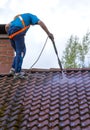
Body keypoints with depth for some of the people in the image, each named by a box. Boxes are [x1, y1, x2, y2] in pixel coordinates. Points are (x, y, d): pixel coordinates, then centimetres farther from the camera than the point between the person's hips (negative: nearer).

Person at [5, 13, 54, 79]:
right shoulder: (32, 16, 17)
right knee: (21, 52, -2)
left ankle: (13, 69, 7)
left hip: (11, 33, 7)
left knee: (19, 52, 15)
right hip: (18, 32, -7)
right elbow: (40, 22, -5)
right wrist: (49, 33, -7)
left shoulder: (19, 18, 38)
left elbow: (7, 26, 30)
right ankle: (17, 73, -7)